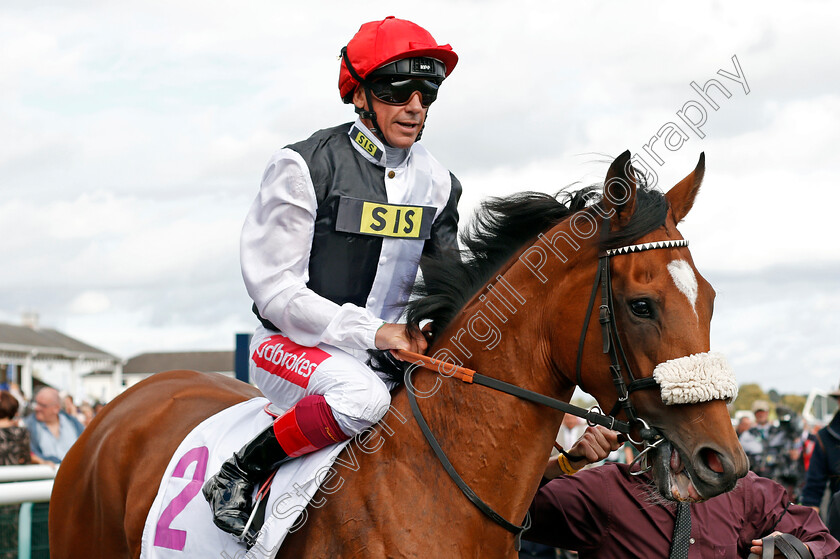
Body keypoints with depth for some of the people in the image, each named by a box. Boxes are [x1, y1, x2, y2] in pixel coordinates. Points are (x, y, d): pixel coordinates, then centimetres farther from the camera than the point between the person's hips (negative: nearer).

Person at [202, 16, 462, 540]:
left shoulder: (437, 183, 6)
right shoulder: (305, 167, -13)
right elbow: (275, 288, -15)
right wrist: (371, 332, -22)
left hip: (389, 345, 6)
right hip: (292, 345, -6)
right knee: (363, 396, -36)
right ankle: (241, 473, -18)